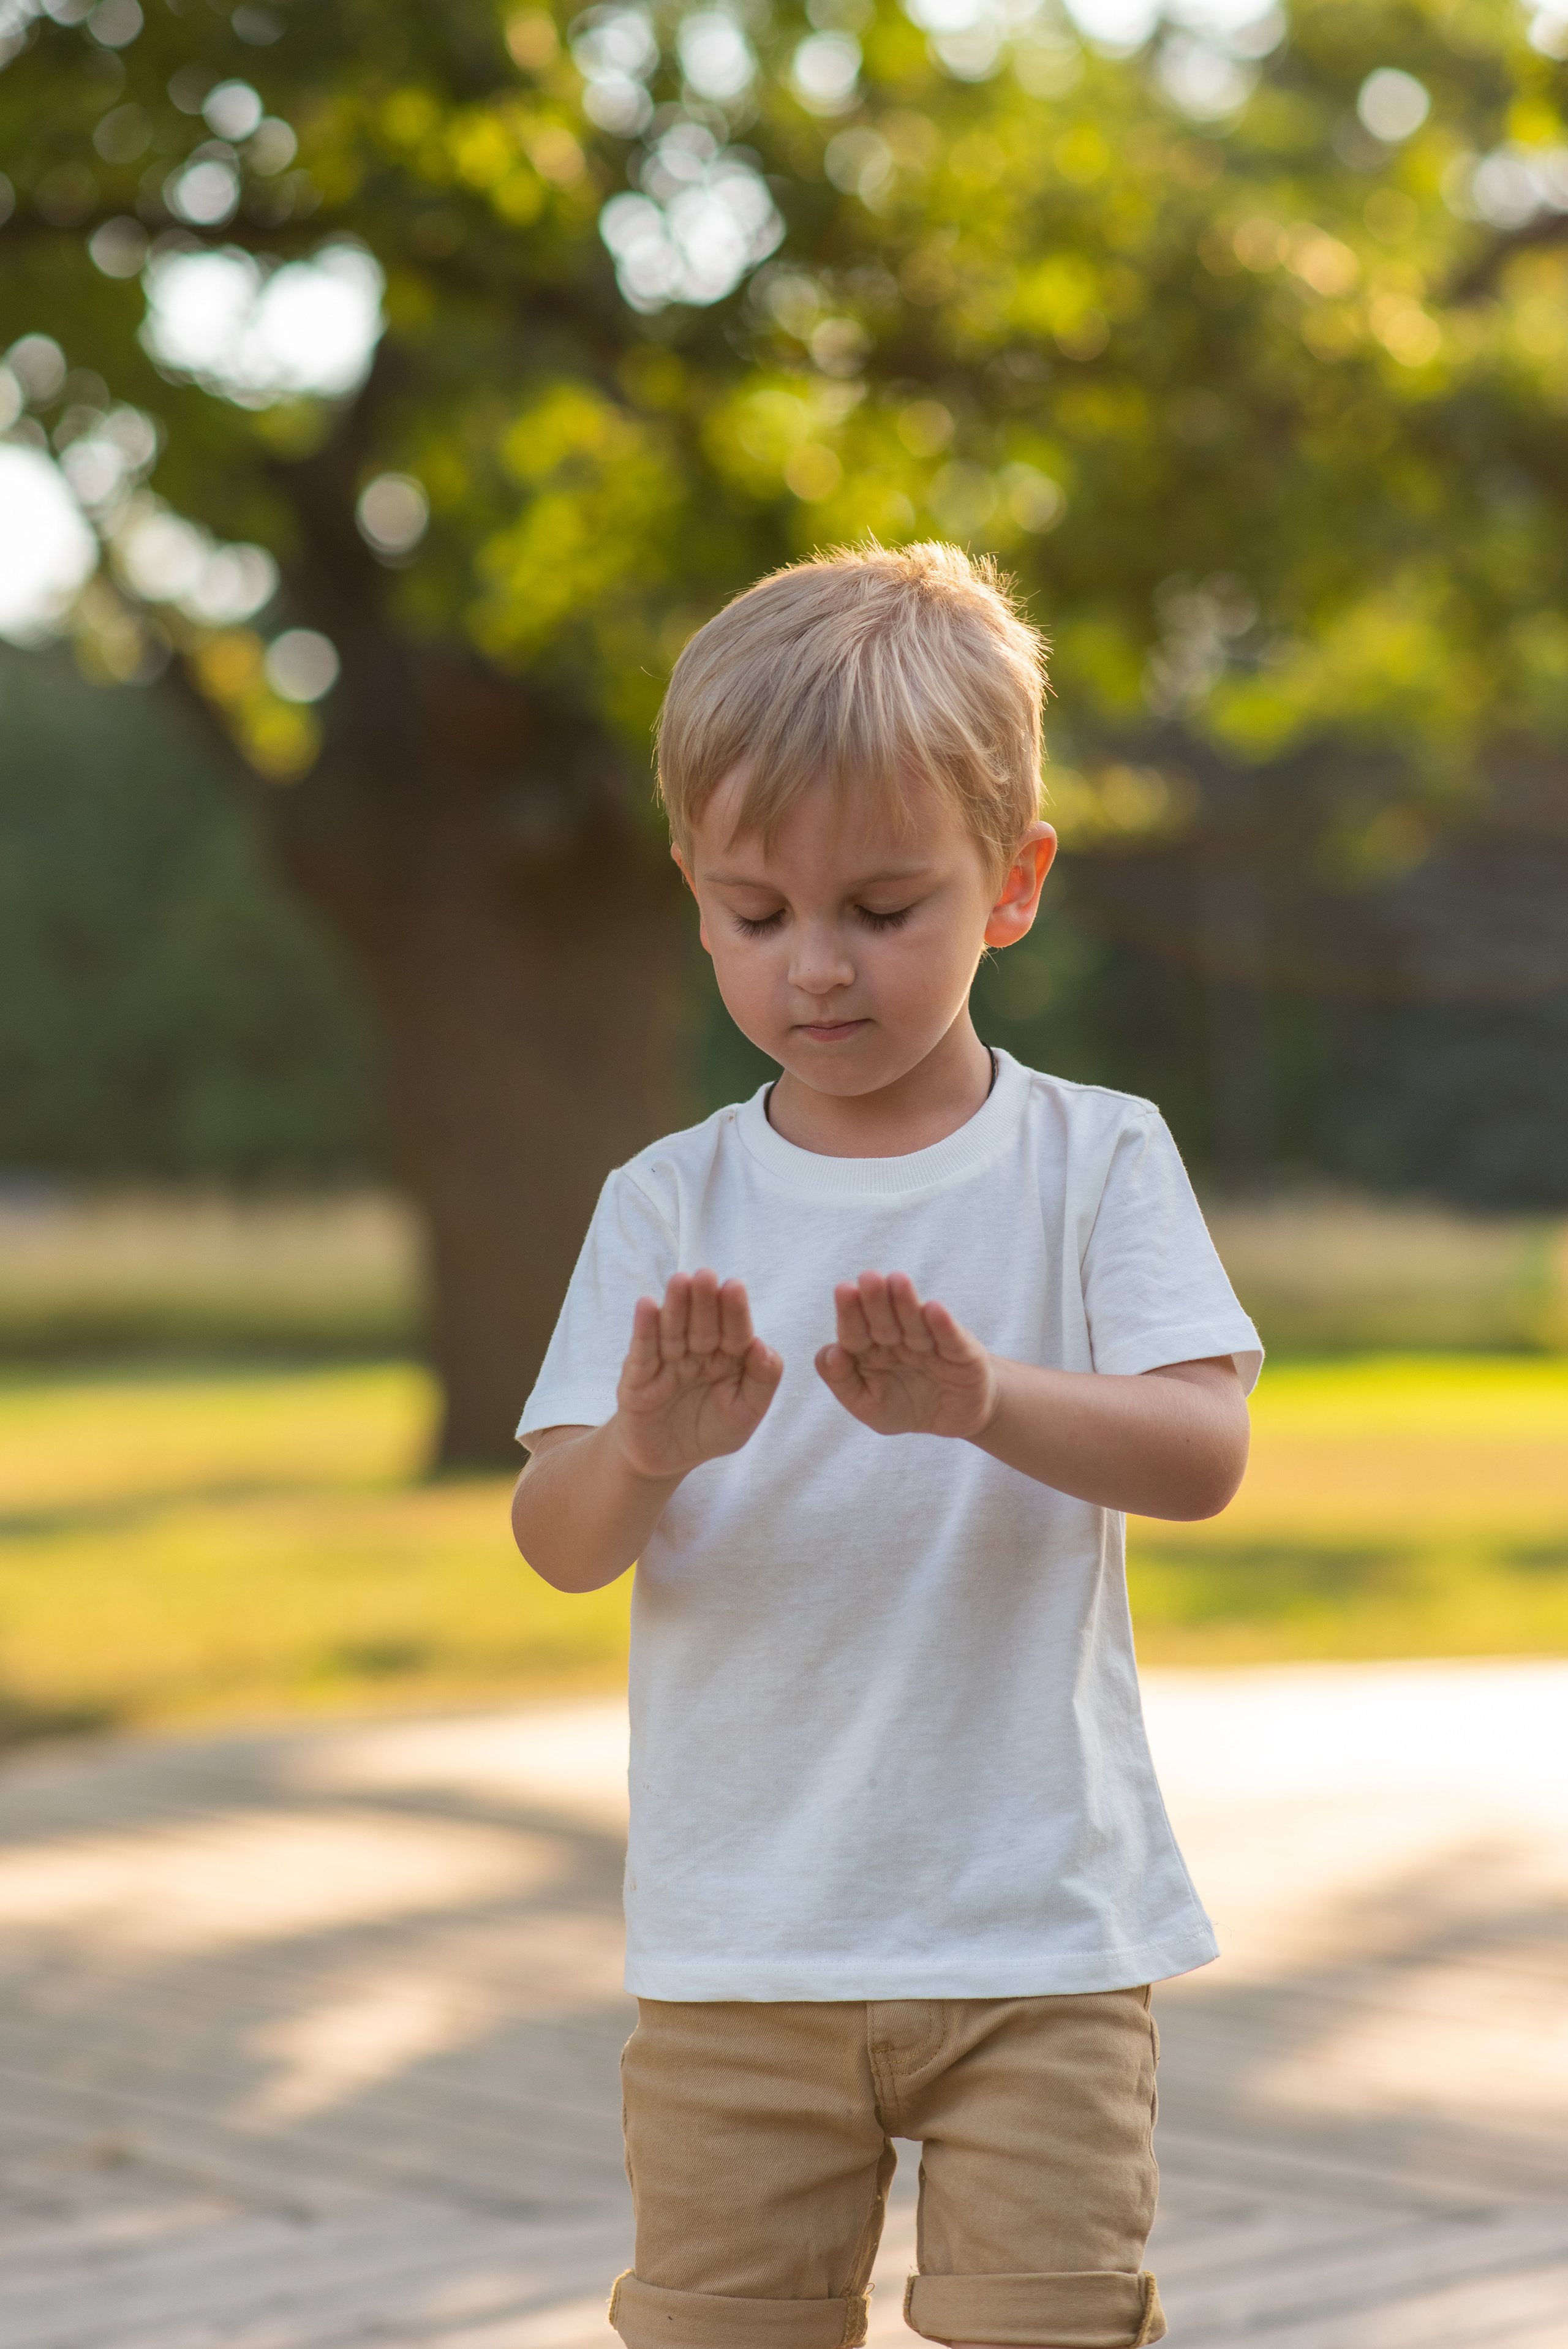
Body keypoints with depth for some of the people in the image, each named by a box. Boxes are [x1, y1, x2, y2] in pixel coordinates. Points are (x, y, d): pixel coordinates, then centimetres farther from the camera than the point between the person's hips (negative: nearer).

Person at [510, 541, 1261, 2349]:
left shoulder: (1094, 1160, -2)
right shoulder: (672, 1204, 1)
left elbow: (1201, 1454, -14)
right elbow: (557, 1543, -4)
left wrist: (981, 1398, -33)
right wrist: (646, 1451, -28)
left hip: (1040, 1936, -1)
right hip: (736, 1943, 2)